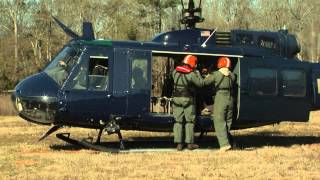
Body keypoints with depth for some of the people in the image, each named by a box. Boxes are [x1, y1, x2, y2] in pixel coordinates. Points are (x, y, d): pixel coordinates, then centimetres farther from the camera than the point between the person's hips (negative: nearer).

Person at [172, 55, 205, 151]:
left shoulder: (175, 71, 1)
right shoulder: (191, 74, -14)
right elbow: (201, 83, -7)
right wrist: (197, 73, 6)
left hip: (176, 99, 4)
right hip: (188, 99, -4)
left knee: (178, 121, 7)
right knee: (189, 121, 6)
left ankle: (179, 143, 3)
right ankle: (190, 143, 6)